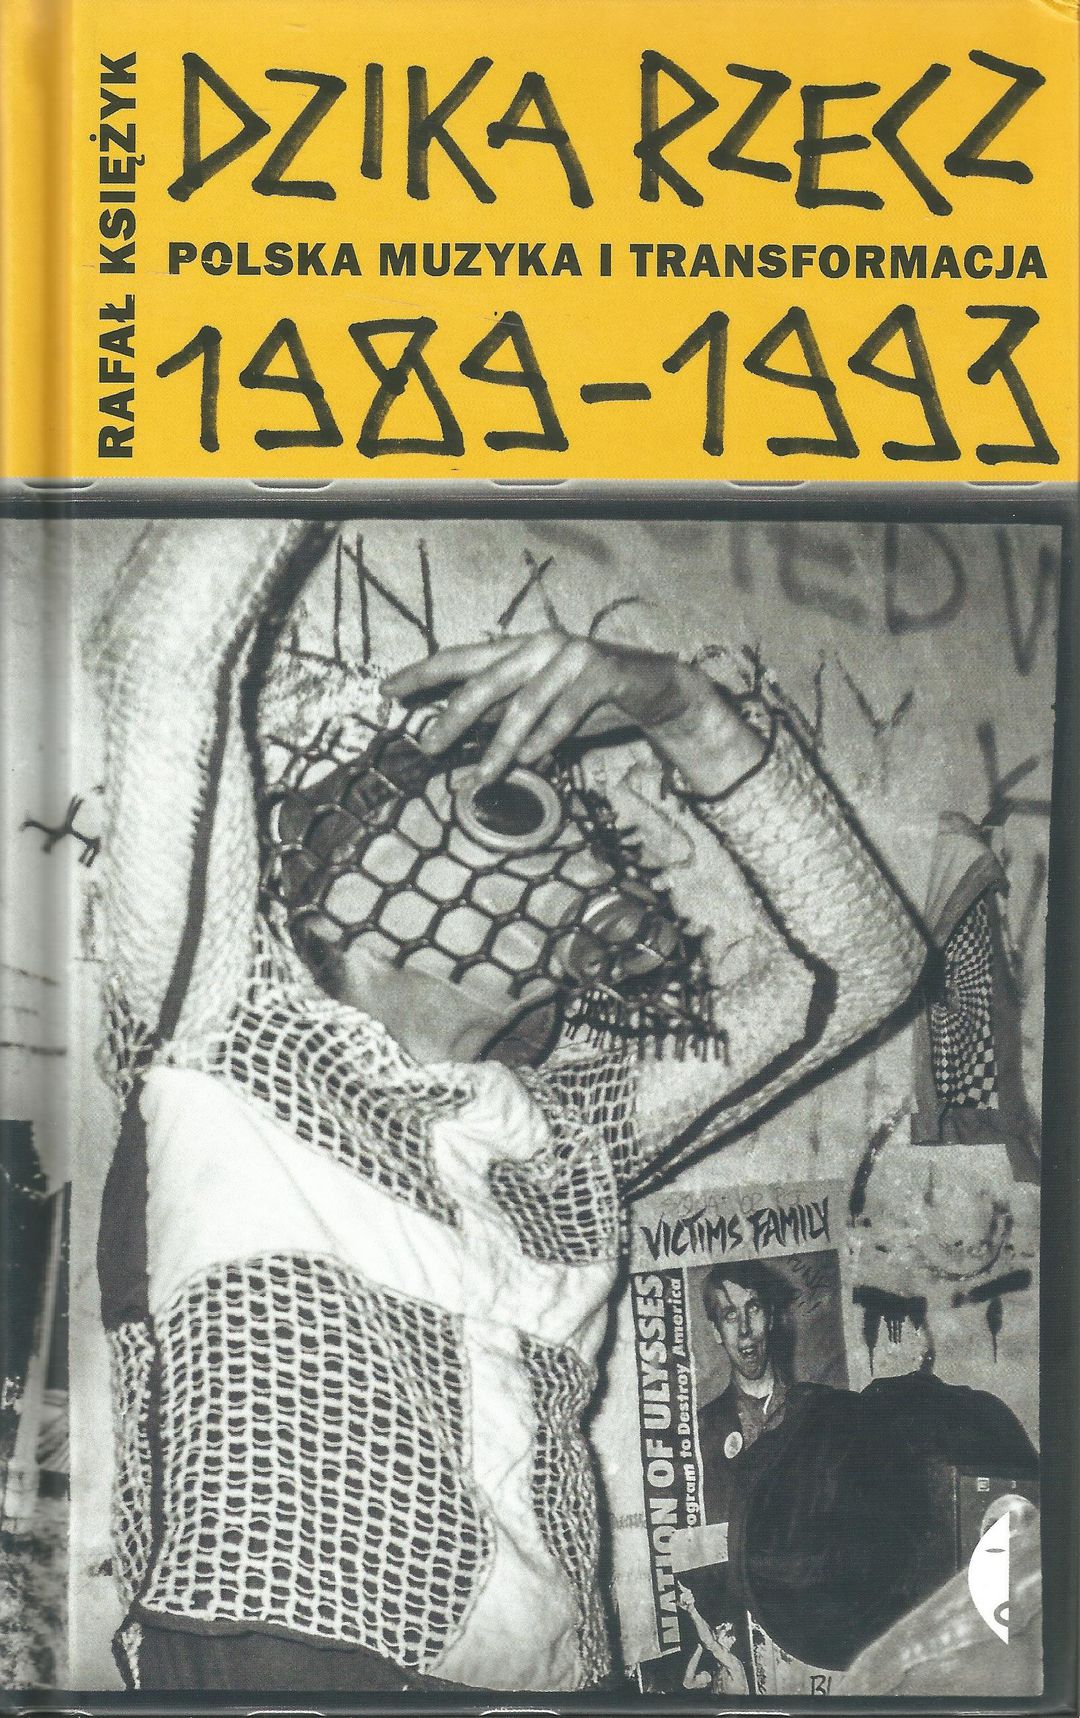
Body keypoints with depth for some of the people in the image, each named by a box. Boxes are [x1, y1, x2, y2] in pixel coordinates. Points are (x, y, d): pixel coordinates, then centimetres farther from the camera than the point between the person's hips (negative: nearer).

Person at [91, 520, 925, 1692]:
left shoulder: (566, 1131, 21)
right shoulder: (234, 1024, 9)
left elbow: (862, 962, 23)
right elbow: (166, 653, 0)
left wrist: (683, 712, 16)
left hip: (551, 1678, 4)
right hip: (271, 1656, -4)